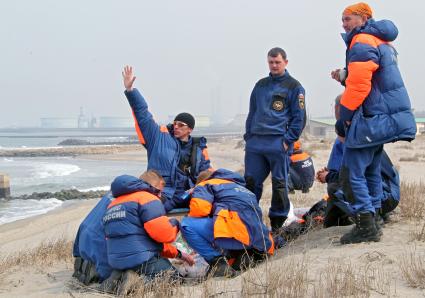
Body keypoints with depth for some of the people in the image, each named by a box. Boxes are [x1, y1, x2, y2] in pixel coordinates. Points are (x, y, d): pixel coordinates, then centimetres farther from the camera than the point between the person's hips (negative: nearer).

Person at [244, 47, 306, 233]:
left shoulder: (294, 87, 2)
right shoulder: (261, 85, 18)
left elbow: (299, 118, -2)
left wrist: (288, 140, -10)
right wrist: (248, 136, 13)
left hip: (278, 143, -5)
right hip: (255, 143, 5)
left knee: (279, 184, 0)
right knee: (251, 182, 4)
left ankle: (277, 223, 9)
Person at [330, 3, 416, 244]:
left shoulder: (362, 43, -13)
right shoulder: (382, 42, 19)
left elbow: (359, 85, -21)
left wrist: (345, 113, -10)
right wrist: (344, 77, 11)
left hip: (372, 119, -10)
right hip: (387, 118, 10)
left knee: (352, 172, -8)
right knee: (371, 171, 17)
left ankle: (365, 228, -9)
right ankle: (372, 220, 22)